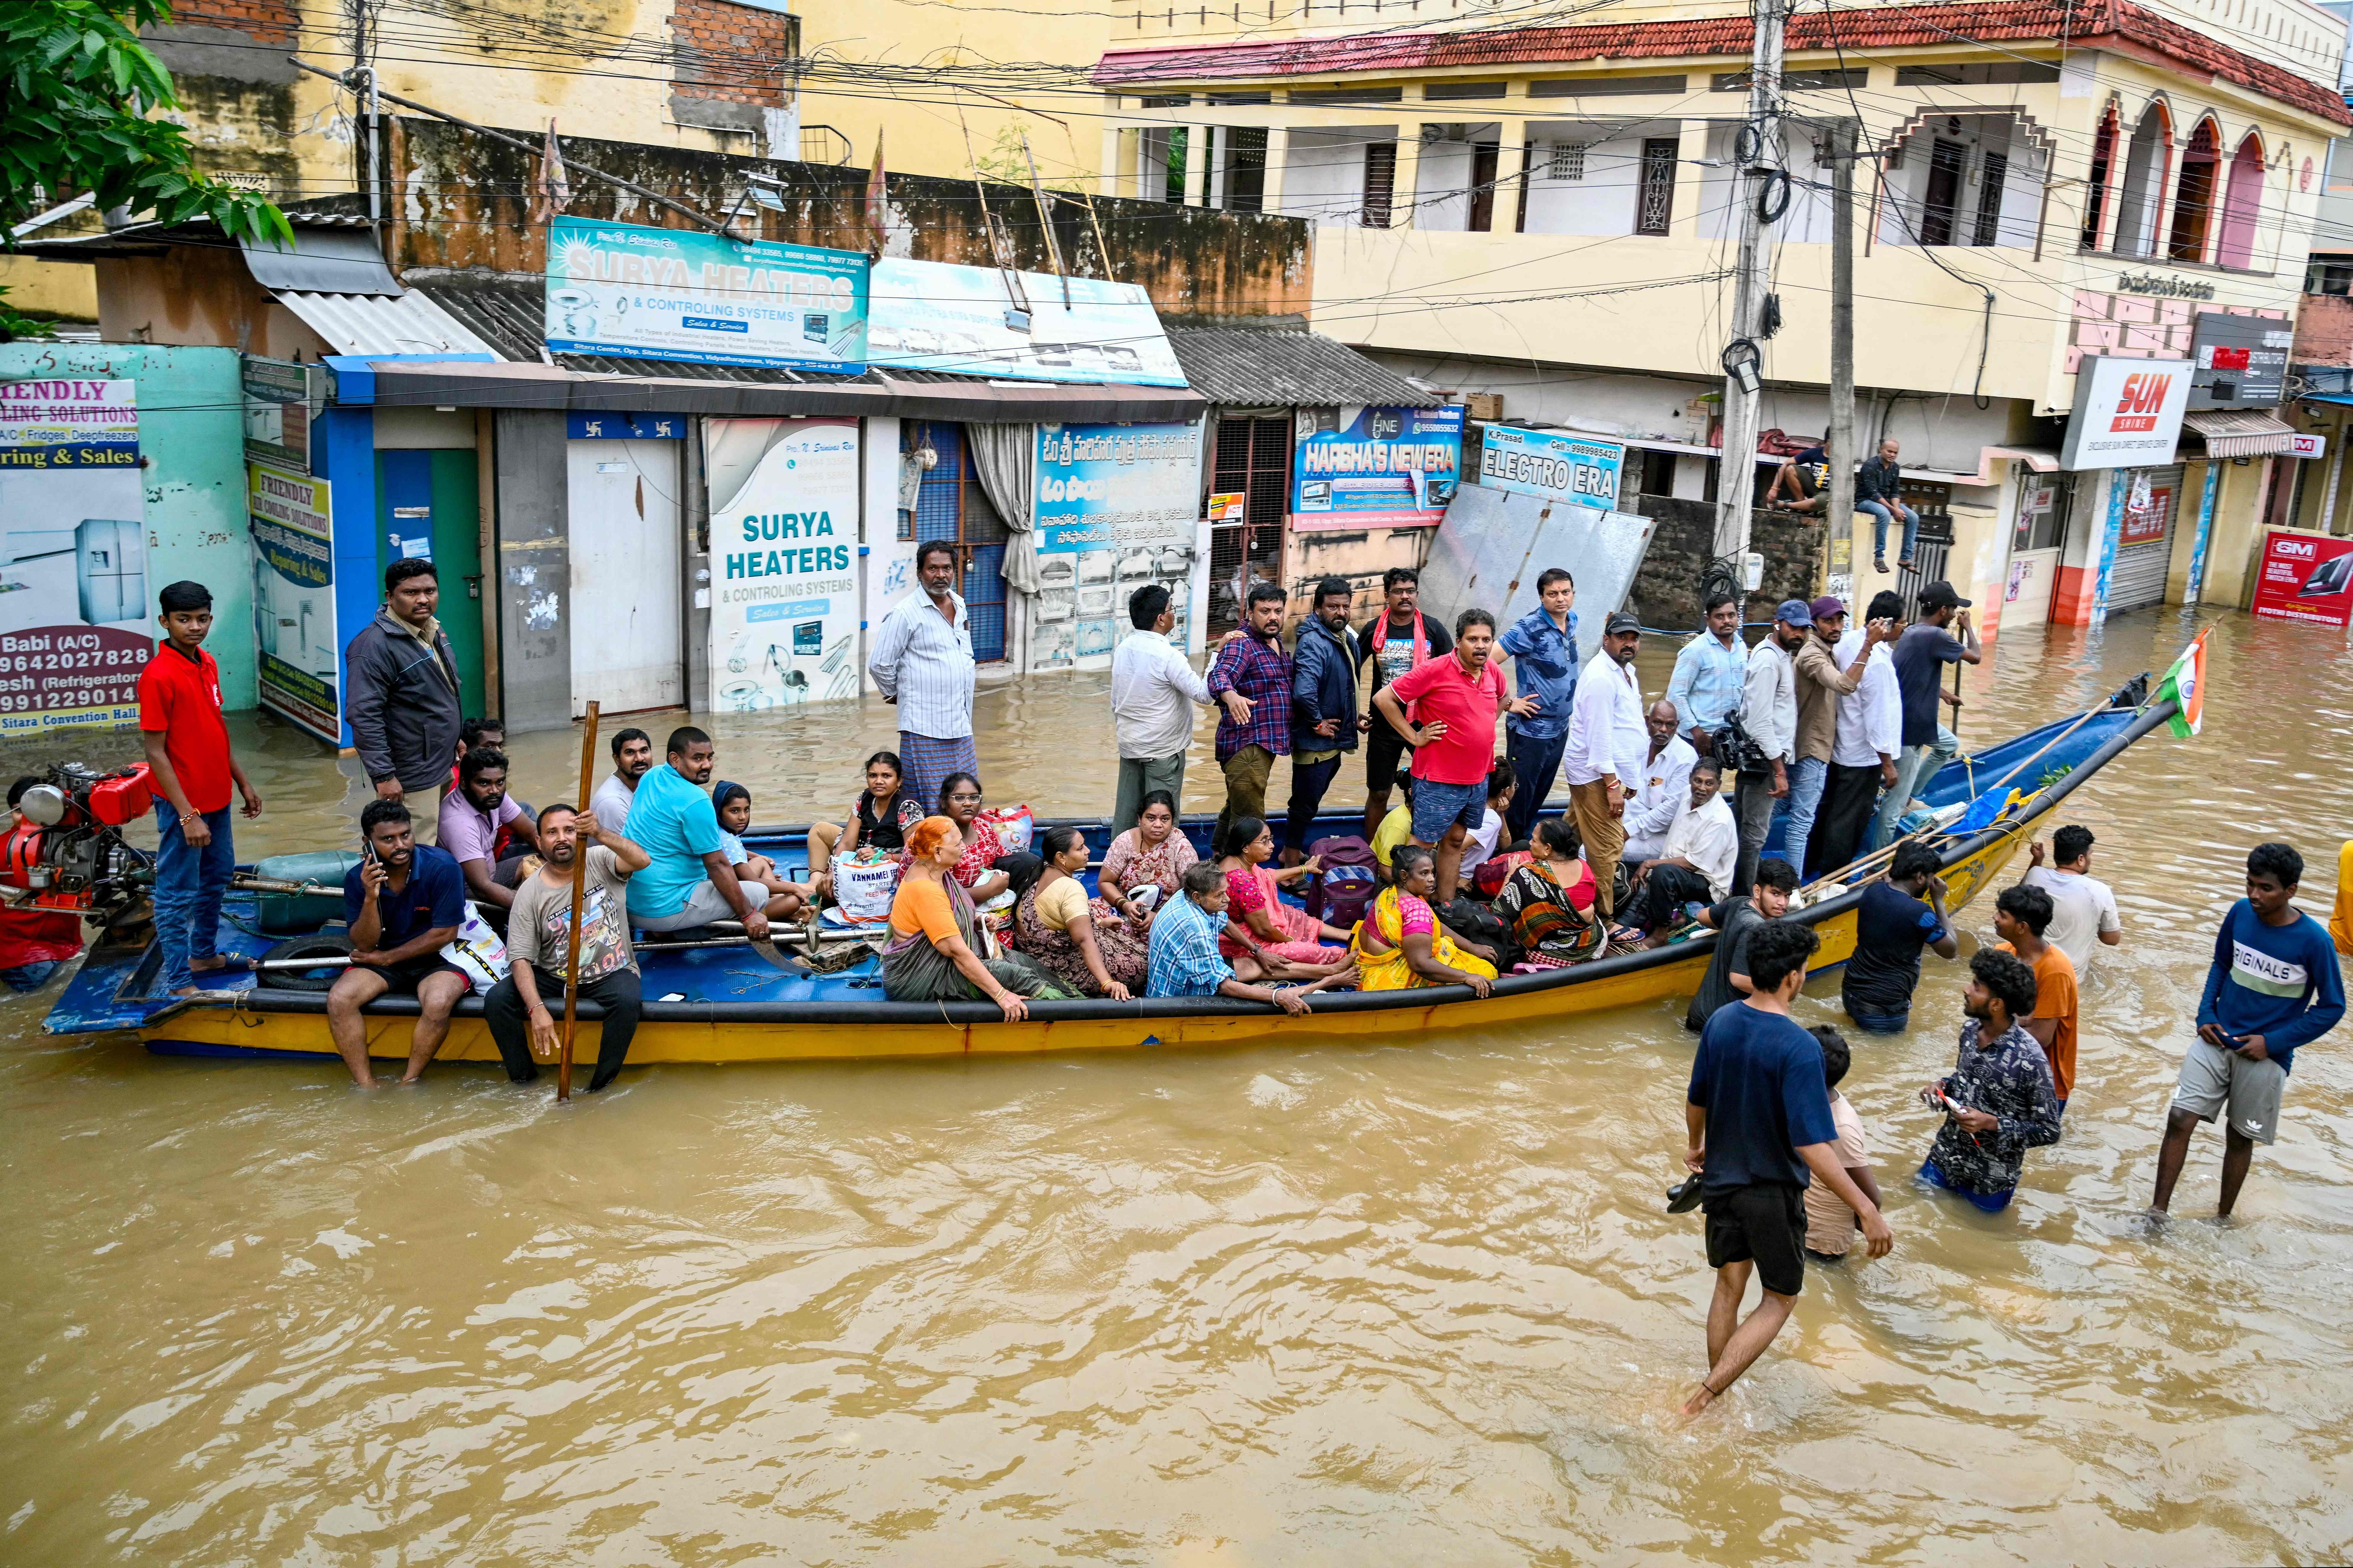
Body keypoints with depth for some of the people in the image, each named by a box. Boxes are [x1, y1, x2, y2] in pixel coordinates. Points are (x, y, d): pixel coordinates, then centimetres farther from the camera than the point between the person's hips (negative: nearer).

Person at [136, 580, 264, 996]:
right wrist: (187, 814, -22)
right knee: (178, 894, 2)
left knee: (218, 879, 21)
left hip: (217, 798, 8)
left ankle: (203, 955, 38)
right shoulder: (158, 676, -20)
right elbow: (155, 751, -19)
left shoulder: (207, 664, 5)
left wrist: (243, 782, 16)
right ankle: (178, 982, 11)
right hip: (183, 805, -8)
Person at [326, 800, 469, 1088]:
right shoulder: (357, 879, -7)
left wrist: (387, 957, -8)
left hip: (438, 959, -4)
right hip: (383, 961, 4)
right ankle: (367, 1088, -15)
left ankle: (409, 1085, -14)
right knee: (339, 999, -23)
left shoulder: (442, 867, -18)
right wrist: (371, 898, -25)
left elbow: (443, 935, -14)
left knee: (438, 1003, -34)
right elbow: (365, 945, -8)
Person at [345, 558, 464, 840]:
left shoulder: (433, 631, 9)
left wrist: (456, 739, 26)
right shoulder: (375, 645, -20)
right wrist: (383, 776, -24)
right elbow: (364, 716, -23)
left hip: (443, 768, 9)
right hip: (410, 780, -9)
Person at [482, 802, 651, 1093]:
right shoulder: (530, 893, -7)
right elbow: (521, 958, -12)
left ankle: (600, 1085, -17)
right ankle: (523, 1079, -1)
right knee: (496, 1001, -19)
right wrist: (537, 1009, -28)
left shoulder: (600, 863, -6)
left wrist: (600, 834, -48)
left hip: (612, 973, -2)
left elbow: (641, 861, -29)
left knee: (628, 1000, -34)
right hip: (552, 976, 2)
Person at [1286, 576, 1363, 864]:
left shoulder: (1347, 639, 8)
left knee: (1308, 803, 22)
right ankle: (1293, 865, 13)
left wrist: (1354, 719, 16)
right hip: (1314, 743, -9)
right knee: (1305, 805, 1)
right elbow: (1304, 692, -37)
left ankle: (1292, 852, 36)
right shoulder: (1314, 642, -23)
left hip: (1335, 742, 9)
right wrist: (1318, 723, -23)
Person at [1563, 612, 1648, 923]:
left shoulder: (1625, 671, 16)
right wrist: (1612, 784, -23)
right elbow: (1599, 734, -21)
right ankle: (1603, 918, 0)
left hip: (1608, 772, 10)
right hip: (1598, 774, -10)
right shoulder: (1601, 677, -18)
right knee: (1608, 848, -7)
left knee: (1567, 840, 16)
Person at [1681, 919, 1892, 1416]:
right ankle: (1708, 1393, 3)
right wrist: (1867, 1211, -24)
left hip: (1721, 1180, 6)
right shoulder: (1799, 1048, -26)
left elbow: (1696, 1101, 8)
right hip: (1773, 1191, -6)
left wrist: (1696, 1146, 28)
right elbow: (1812, 1145, -29)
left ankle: (1717, 1402, 31)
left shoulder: (1721, 1022, -6)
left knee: (1729, 1288, 20)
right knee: (1780, 1299, 13)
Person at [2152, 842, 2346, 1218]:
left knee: (2240, 1137, 11)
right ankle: (2158, 1213, -1)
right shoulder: (2240, 913, -5)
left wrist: (2274, 1042, -12)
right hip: (2216, 1039, 3)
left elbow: (2332, 1007, -6)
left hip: (2265, 1056, -2)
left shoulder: (2314, 941, -15)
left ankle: (2223, 1217, 31)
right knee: (2180, 1119, -9)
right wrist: (2206, 1014, 0)